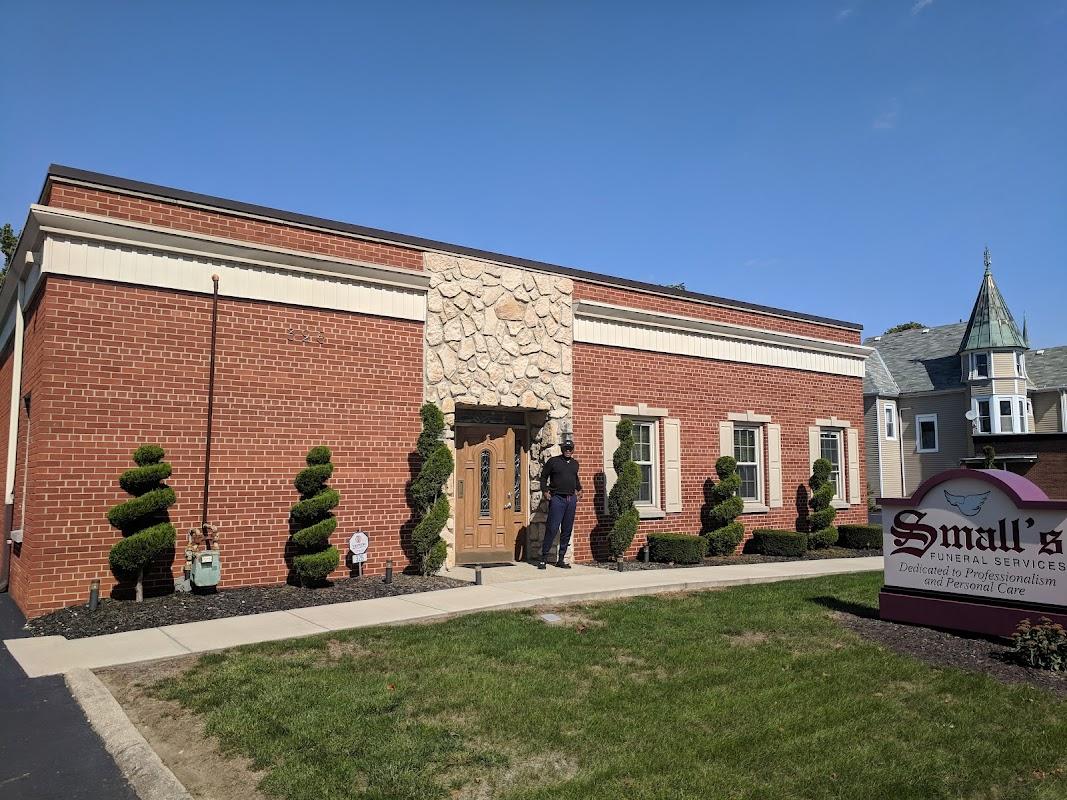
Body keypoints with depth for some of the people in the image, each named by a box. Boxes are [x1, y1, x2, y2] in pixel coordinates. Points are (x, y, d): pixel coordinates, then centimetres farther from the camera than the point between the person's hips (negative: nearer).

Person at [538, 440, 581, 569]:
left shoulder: (575, 463, 14)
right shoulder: (553, 461, 0)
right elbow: (543, 476, 5)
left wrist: (579, 489, 24)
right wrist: (545, 491, -4)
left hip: (571, 499, 5)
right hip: (557, 498, -5)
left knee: (567, 530, 7)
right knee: (552, 529, -10)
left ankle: (561, 559, 14)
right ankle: (544, 558, -2)